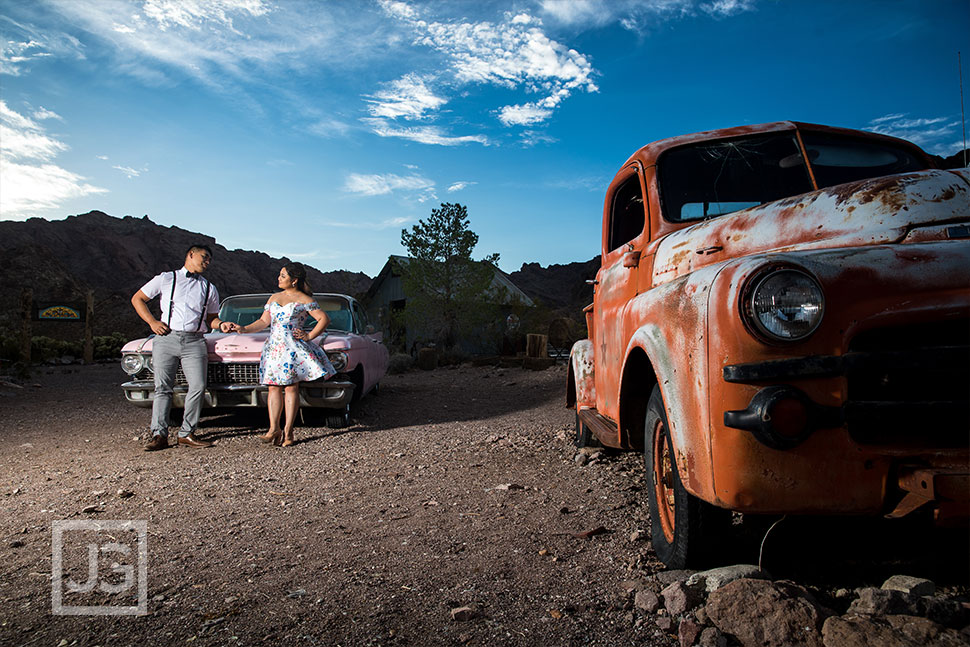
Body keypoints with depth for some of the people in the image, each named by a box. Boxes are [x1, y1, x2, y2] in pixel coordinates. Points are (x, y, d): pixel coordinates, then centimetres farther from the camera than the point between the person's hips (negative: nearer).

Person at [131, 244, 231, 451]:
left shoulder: (209, 289, 20)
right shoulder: (166, 279, 12)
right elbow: (137, 299, 14)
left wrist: (221, 325, 1)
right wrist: (152, 322, 1)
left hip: (194, 342, 2)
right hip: (166, 339, -2)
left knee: (198, 387, -9)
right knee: (162, 388, -2)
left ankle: (186, 434, 0)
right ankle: (159, 434, 3)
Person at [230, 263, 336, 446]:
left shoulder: (304, 300, 2)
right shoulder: (274, 298, 18)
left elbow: (324, 319, -2)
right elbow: (264, 321, 13)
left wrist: (309, 336, -7)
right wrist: (244, 329, 0)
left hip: (293, 348, -5)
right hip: (273, 347, 5)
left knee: (291, 388, -5)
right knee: (274, 387, 1)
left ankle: (288, 431, -2)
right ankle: (274, 428, 4)